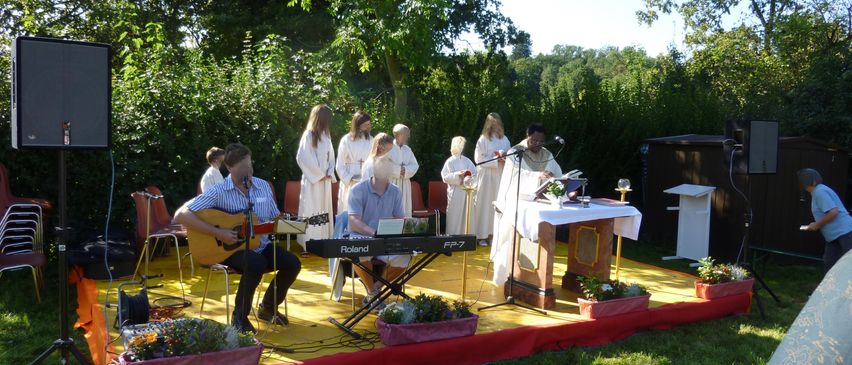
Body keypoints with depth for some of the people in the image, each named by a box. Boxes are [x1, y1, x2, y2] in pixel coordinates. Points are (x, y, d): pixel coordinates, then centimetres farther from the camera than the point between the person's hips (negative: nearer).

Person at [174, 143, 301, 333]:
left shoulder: (263, 186, 3)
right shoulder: (219, 192, -13)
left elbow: (276, 219, 13)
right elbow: (180, 215, -20)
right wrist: (217, 233, -25)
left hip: (261, 246, 5)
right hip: (230, 249, -5)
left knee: (292, 263, -15)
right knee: (257, 263, -35)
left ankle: (268, 308, 11)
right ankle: (240, 316, -12)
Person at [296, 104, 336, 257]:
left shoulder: (326, 135, 10)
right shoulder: (308, 135, -11)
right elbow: (302, 158, -14)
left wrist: (329, 173, 0)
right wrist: (318, 174, -11)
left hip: (325, 180, 7)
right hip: (312, 180, -7)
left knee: (324, 212, 9)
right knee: (310, 211, -5)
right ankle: (307, 246, -1)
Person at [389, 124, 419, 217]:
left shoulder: (407, 149, 13)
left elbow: (415, 165, 7)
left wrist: (405, 169, -11)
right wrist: (398, 170, -13)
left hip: (405, 184, 6)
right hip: (391, 184, -6)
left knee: (405, 211, 6)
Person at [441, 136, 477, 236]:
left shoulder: (467, 161, 12)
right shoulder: (450, 161, 3)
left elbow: (474, 173, 7)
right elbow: (445, 176, -7)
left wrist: (469, 176, -13)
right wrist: (458, 175, -17)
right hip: (455, 193, -3)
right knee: (455, 217, -2)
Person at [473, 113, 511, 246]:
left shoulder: (504, 139, 10)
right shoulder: (483, 139, -4)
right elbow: (479, 159, -10)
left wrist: (504, 155, -9)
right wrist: (496, 160, -16)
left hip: (501, 175, 4)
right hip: (486, 175, -4)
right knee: (485, 203, -2)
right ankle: (482, 235, 3)